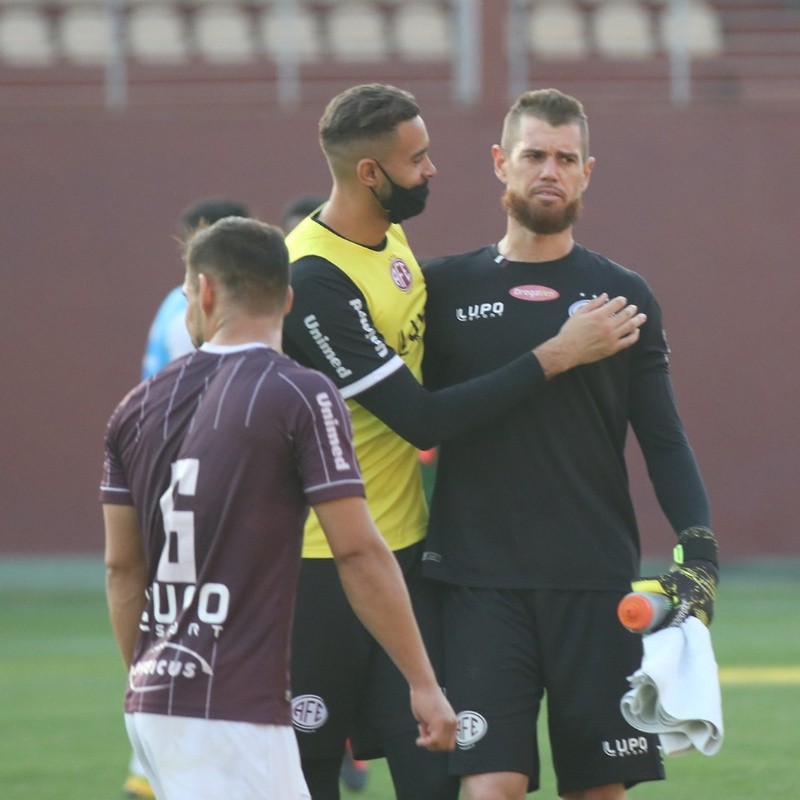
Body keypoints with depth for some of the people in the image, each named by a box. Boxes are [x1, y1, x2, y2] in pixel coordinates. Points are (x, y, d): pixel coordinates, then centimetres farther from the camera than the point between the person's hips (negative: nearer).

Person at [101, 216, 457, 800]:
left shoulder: (140, 406, 9)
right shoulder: (303, 397, -8)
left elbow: (122, 568, 14)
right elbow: (359, 553, -11)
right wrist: (423, 682, -5)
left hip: (153, 702, 7)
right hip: (234, 709, -7)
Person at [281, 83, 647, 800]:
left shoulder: (393, 238, 8)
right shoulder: (312, 280, -21)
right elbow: (421, 420, -22)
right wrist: (555, 357, -19)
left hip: (406, 550, 8)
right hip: (323, 569, -8)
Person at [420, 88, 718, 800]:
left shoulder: (623, 297, 9)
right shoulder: (446, 289, 8)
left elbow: (663, 439, 7)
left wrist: (698, 552, -5)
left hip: (598, 582, 1)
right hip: (479, 581, -1)